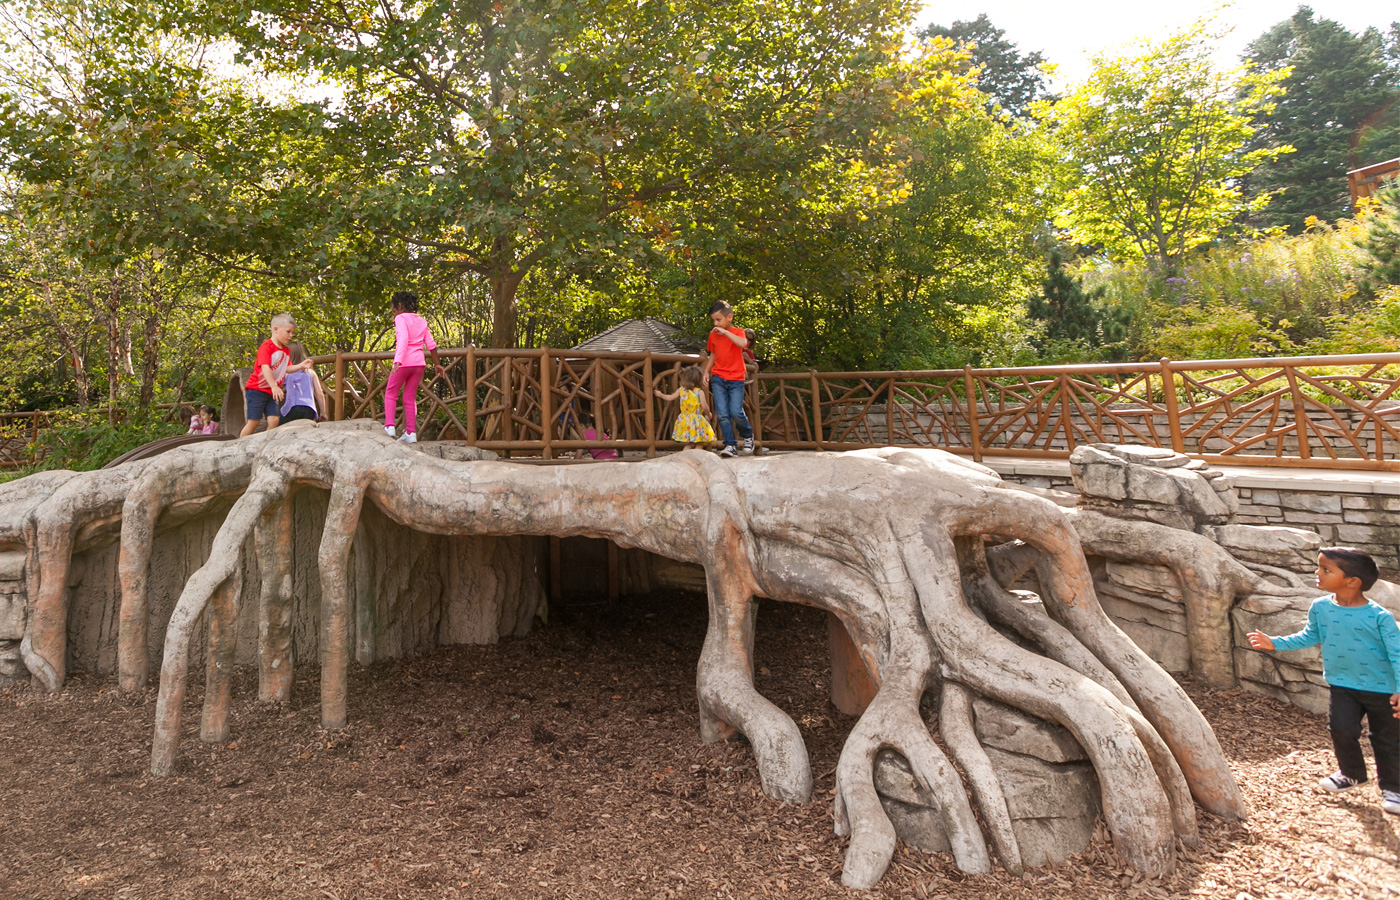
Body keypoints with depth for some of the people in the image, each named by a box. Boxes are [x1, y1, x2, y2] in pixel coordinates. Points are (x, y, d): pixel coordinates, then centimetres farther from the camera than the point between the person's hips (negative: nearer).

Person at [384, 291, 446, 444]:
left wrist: (398, 360, -31)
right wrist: (437, 364, 21)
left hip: (404, 362, -6)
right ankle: (411, 433, 7)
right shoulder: (421, 321, 15)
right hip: (419, 362, 6)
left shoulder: (401, 318, -5)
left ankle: (389, 426, -2)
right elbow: (431, 344, 14)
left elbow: (403, 339, -21)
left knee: (390, 393, 10)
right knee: (410, 397, 10)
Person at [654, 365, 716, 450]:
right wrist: (708, 414, 8)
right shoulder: (700, 392, -6)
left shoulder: (681, 390, 3)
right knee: (699, 444, 6)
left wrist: (660, 394, 29)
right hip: (696, 420, -4)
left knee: (690, 443, 14)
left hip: (684, 420, 4)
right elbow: (704, 407, -12)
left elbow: (669, 398, 11)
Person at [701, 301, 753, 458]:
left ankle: (748, 435, 17)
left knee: (736, 412, -11)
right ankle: (730, 445, 2)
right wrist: (707, 371, 11)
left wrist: (726, 332, -24)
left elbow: (743, 343, -26)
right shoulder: (713, 334, 9)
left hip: (736, 380, -3)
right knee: (722, 414, -5)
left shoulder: (737, 332, -3)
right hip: (718, 378, 4)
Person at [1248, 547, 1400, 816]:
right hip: (1343, 685, 3)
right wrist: (1275, 643, 5)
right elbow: (1309, 637, 11)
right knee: (1342, 728, -6)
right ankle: (1352, 773, 22)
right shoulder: (1320, 608, -5)